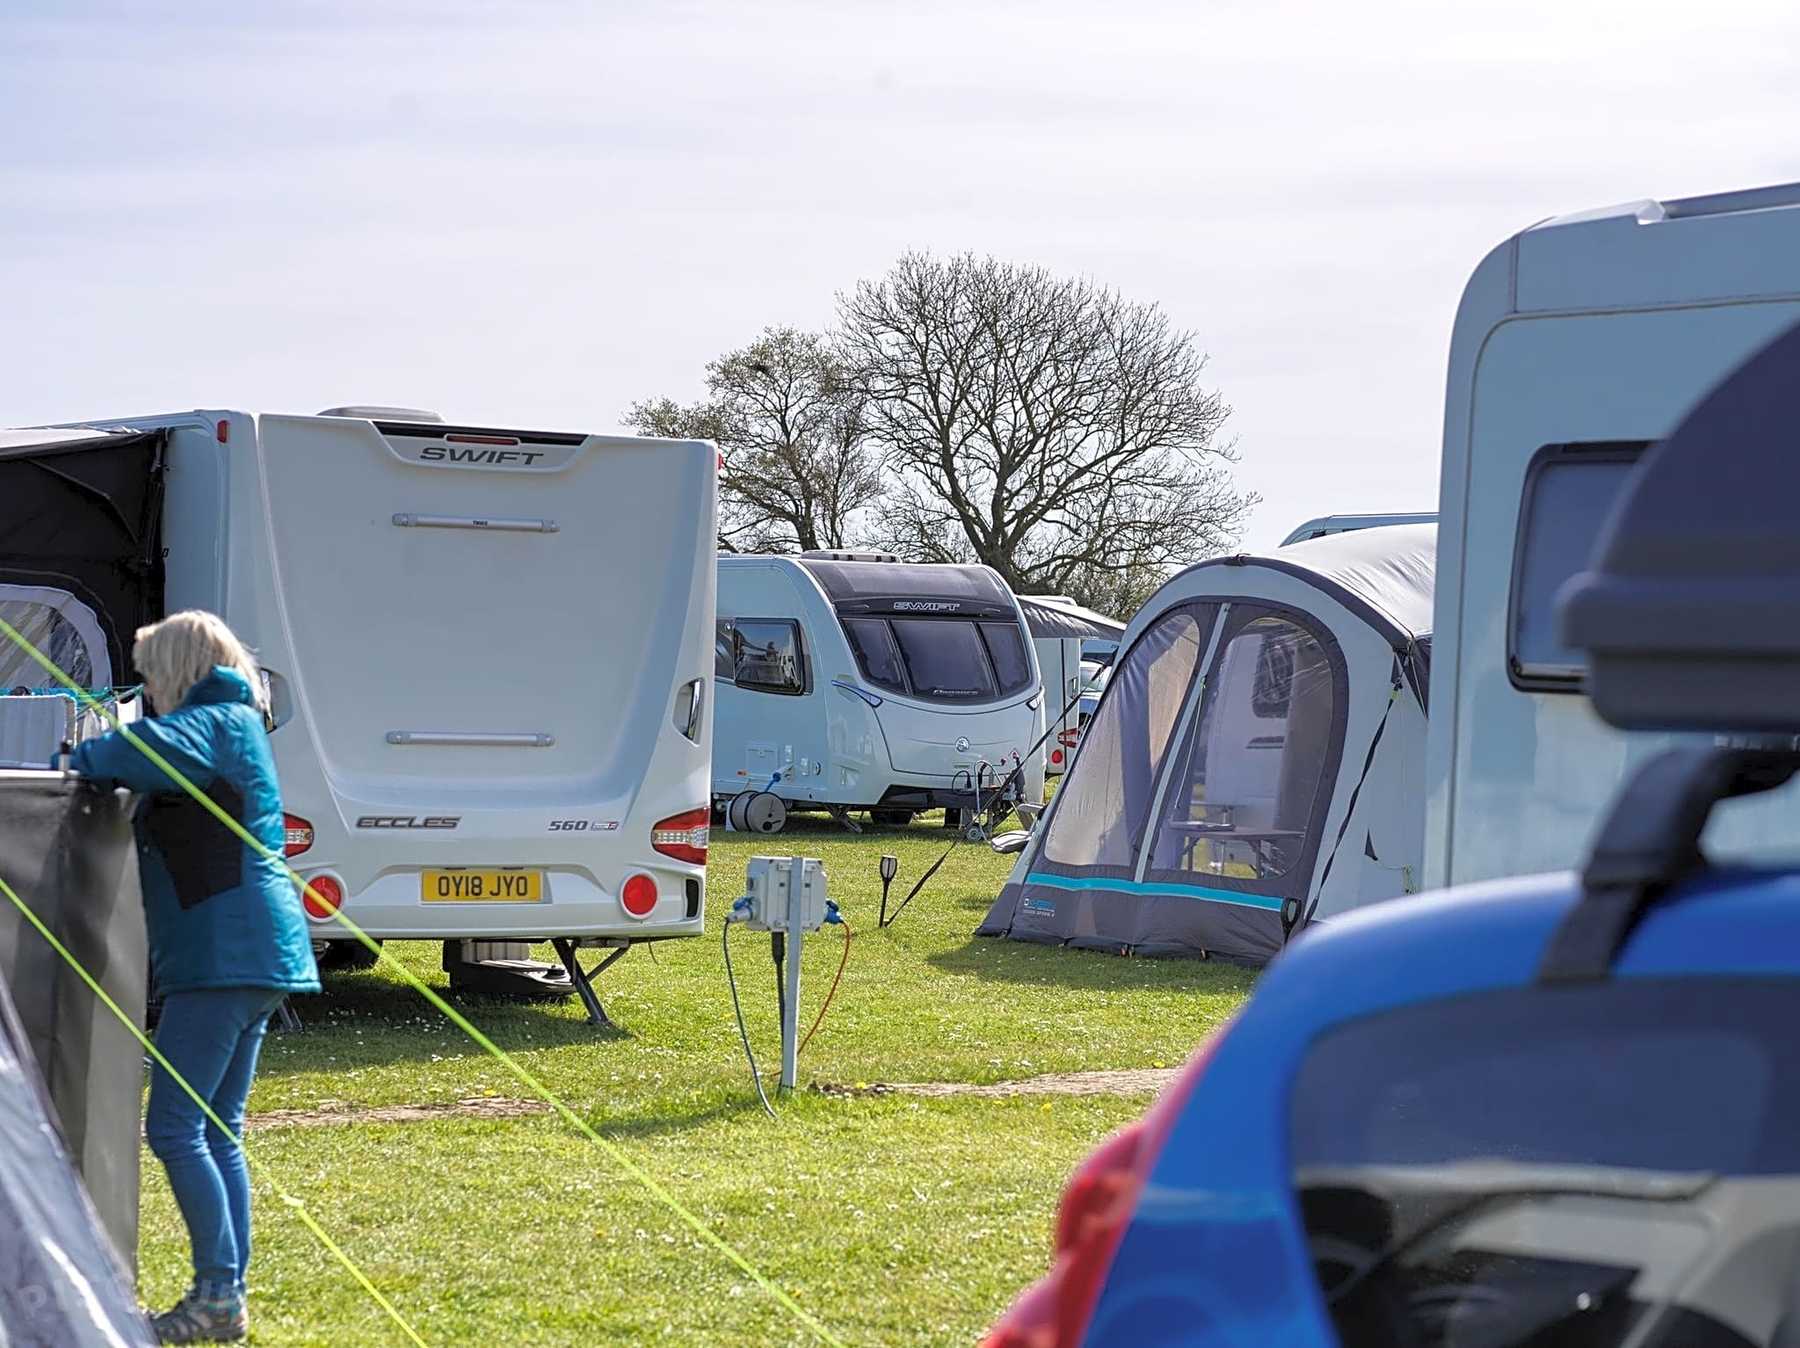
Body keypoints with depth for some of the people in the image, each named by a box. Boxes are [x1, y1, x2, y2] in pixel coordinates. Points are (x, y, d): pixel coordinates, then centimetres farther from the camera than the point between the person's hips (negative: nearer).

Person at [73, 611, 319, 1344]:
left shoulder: (217, 723, -10)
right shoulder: (237, 728, 22)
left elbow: (137, 753, -26)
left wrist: (87, 755, -7)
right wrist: (108, 755, 4)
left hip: (223, 952, -10)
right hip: (255, 953, 10)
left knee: (174, 1127, -9)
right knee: (217, 1130, 13)